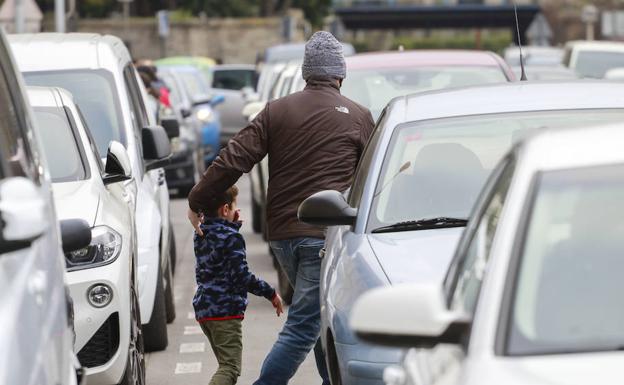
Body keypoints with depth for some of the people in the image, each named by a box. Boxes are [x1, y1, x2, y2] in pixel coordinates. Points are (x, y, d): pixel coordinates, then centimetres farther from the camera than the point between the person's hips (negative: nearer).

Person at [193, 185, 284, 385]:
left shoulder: (200, 235, 12)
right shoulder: (231, 237, -12)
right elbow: (241, 275, -16)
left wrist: (234, 225, 22)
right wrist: (271, 293, -8)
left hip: (202, 308, 9)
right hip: (225, 310, -9)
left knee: (226, 363, 21)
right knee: (230, 368, -14)